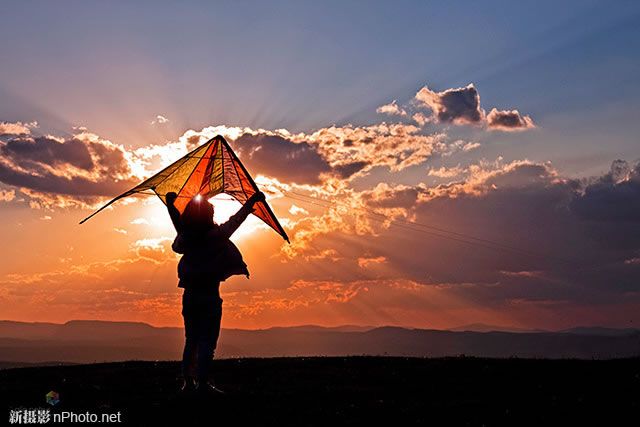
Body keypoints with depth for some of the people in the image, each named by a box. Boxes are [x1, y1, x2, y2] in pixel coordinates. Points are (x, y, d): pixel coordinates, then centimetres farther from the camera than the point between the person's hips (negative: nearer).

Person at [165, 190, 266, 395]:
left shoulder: (185, 238, -2)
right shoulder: (218, 235, -13)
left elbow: (176, 246, 20)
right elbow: (237, 219, -1)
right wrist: (253, 200, 15)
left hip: (189, 294, 5)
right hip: (210, 294, -4)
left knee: (191, 339, 14)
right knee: (207, 340, -2)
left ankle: (187, 380, 16)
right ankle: (202, 381, -6)